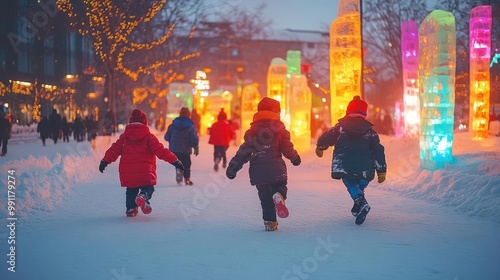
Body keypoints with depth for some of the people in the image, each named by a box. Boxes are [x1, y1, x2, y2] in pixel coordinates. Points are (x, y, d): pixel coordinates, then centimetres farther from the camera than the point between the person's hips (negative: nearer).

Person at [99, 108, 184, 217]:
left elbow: (114, 149, 5)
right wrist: (174, 160, -4)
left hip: (127, 171, 3)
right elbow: (160, 150, -5)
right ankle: (143, 196, -26)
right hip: (145, 172, -3)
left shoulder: (124, 136, 9)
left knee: (131, 190, 22)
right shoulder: (149, 137, 0)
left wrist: (105, 161, 9)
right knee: (148, 188, 6)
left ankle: (131, 208, 16)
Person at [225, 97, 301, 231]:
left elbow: (244, 151, 4)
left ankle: (269, 222, 7)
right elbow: (287, 149, 1)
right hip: (276, 168, -2)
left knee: (265, 197, 12)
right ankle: (279, 196, -27)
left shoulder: (252, 132, 9)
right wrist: (295, 158, 22)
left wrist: (233, 166, 5)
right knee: (280, 187, 11)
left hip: (258, 170, 2)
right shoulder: (279, 130, 2)